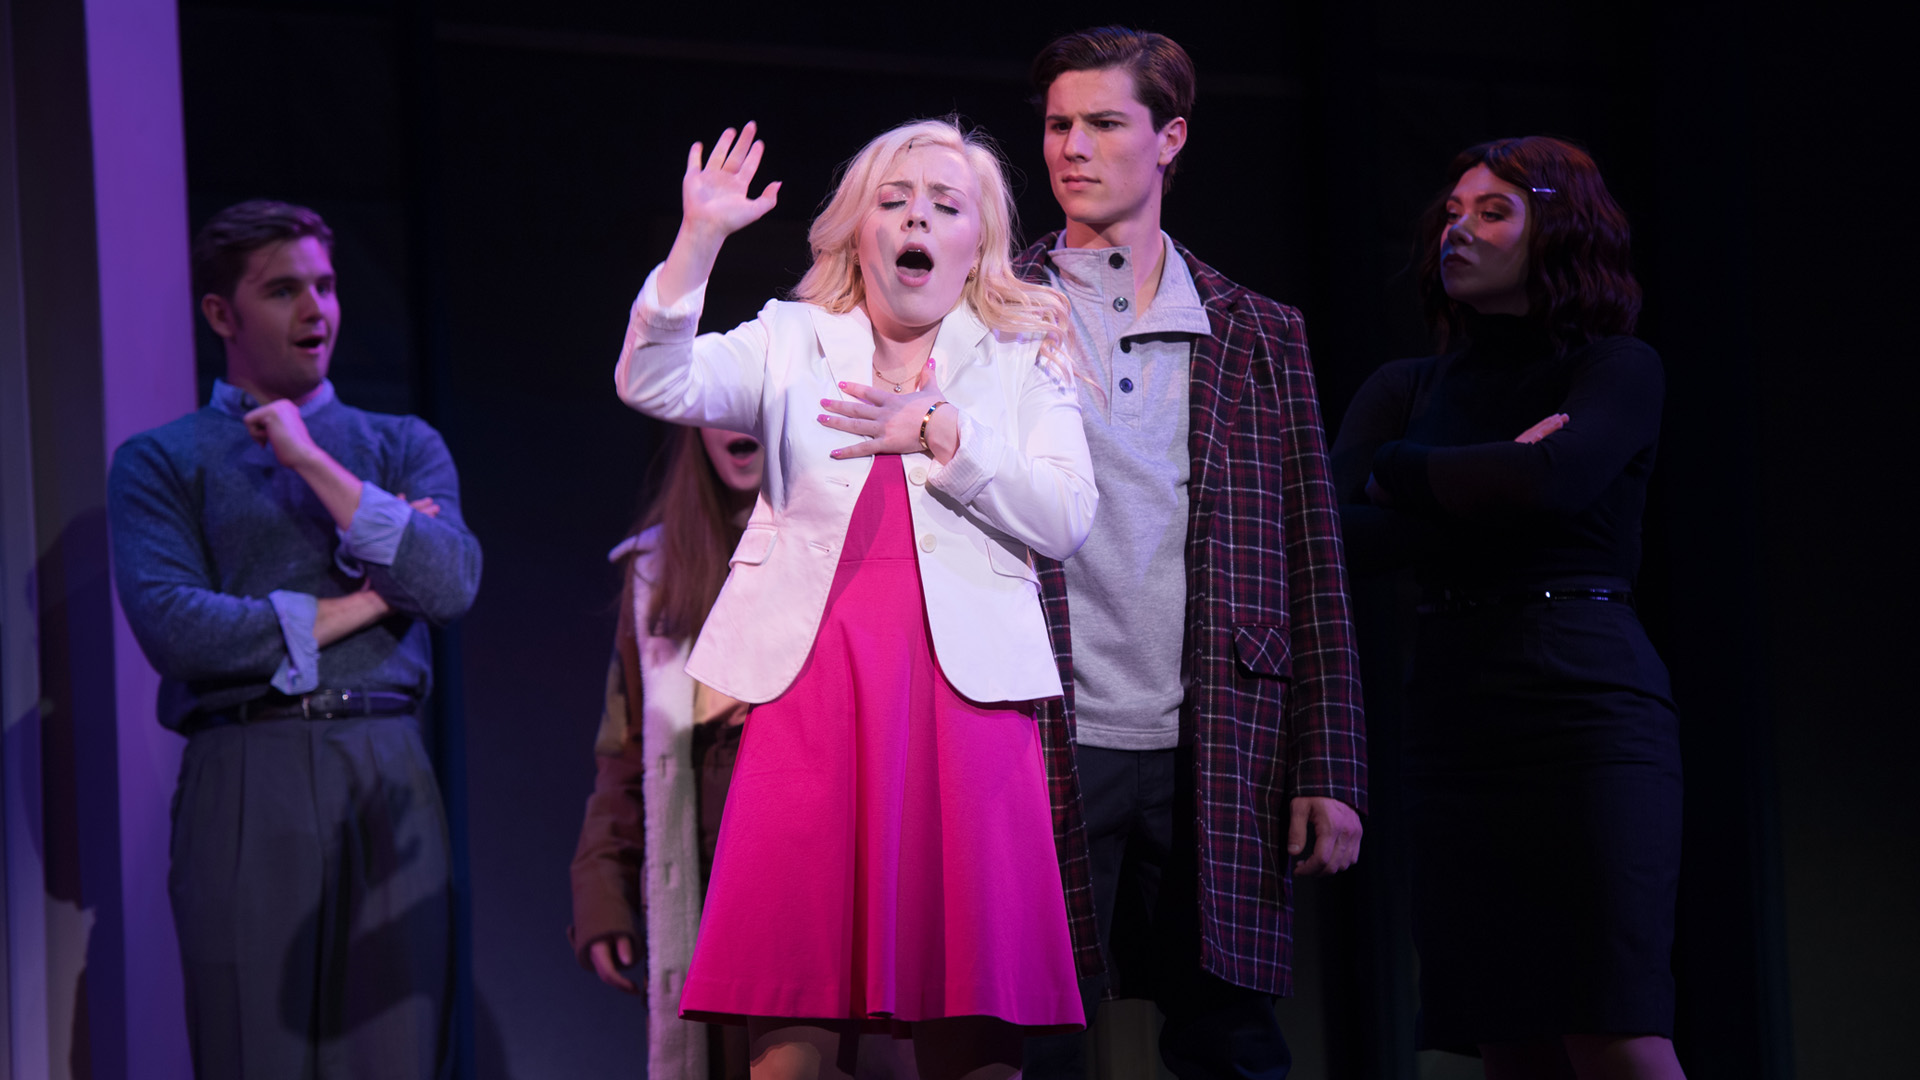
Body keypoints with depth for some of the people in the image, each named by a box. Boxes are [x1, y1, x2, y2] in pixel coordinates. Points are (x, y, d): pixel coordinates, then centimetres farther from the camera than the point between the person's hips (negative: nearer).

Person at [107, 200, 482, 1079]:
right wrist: (359, 605, -2)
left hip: (388, 778, 2)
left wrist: (315, 463, -3)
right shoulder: (160, 462, 10)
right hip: (246, 780, -2)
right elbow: (170, 626, -7)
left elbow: (452, 584, -1)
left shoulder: (405, 447, 18)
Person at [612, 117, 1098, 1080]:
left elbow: (1066, 518, 3)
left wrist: (941, 433, -2)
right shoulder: (793, 342, 15)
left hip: (964, 685, 0)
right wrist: (698, 241, -12)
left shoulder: (1022, 361, 17)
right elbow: (655, 385, -2)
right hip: (815, 683, 0)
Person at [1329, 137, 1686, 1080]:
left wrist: (1402, 473, -3)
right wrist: (1486, 488, -10)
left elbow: (1554, 478, -18)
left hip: (1588, 708, -4)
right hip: (1452, 712, 4)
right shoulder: (1407, 389, 15)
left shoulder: (1617, 370, 3)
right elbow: (1344, 533, 0)